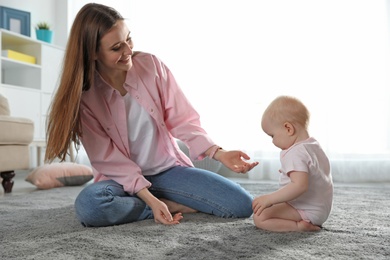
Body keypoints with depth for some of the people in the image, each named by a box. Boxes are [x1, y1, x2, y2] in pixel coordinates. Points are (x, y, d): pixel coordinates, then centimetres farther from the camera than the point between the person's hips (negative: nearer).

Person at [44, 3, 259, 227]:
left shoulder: (151, 65, -8)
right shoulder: (84, 96, -12)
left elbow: (182, 120, -6)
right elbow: (109, 159, -14)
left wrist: (219, 153, -20)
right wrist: (150, 199, -24)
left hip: (168, 169, 1)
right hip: (123, 178, 0)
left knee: (242, 204, -15)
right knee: (88, 206, -36)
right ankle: (175, 205, -15)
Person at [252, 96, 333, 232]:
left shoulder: (295, 153, -24)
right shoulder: (314, 145, 8)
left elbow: (300, 186, -36)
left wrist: (269, 199, -35)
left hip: (308, 211, -11)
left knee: (259, 218, -19)